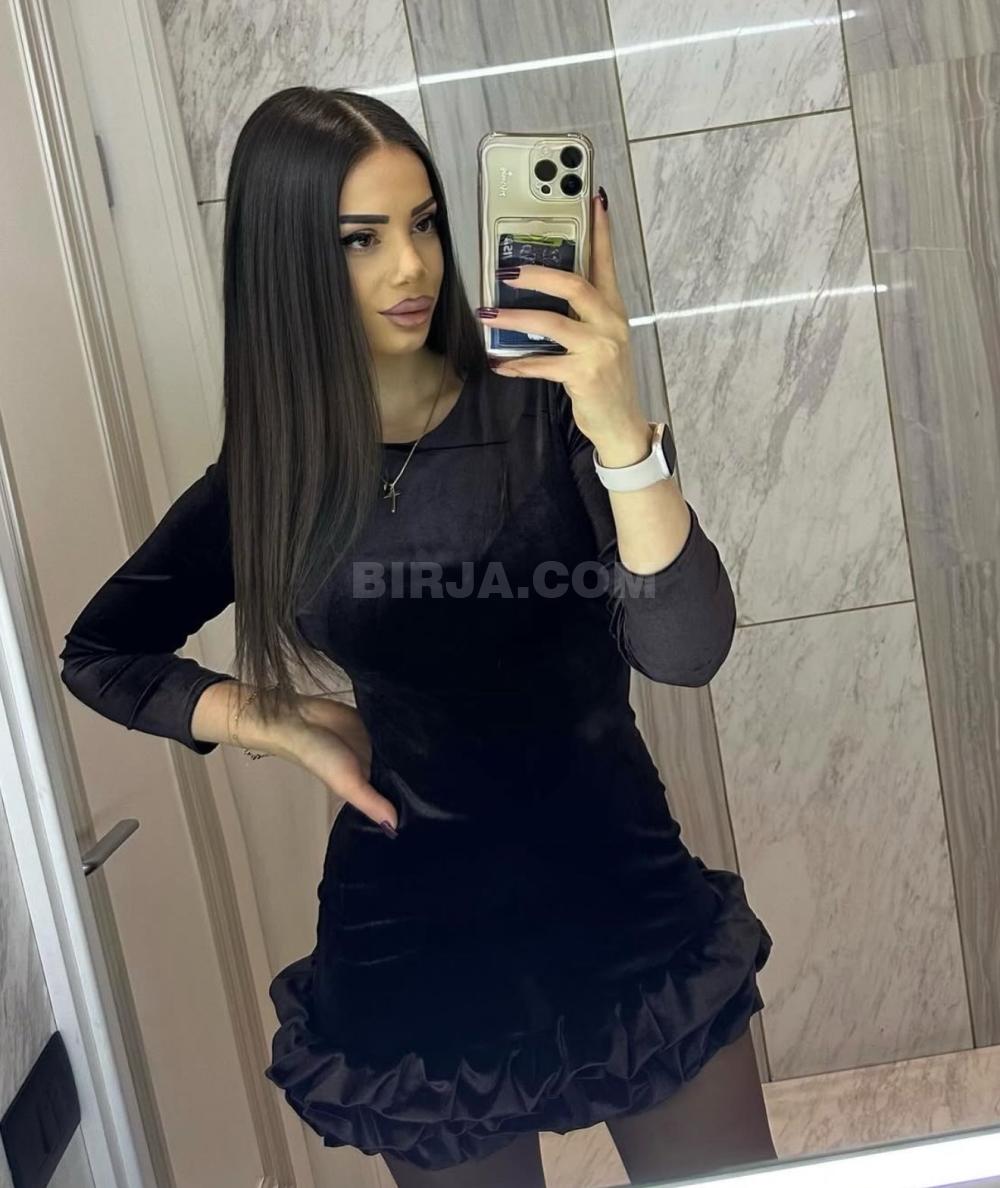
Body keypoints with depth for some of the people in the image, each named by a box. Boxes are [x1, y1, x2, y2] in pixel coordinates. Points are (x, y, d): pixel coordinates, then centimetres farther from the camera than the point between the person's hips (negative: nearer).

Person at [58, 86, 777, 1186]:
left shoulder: (540, 409, -9)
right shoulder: (271, 475, -3)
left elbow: (686, 650, -20)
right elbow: (99, 652, 10)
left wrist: (619, 428, -34)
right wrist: (279, 725, -4)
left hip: (622, 894, 0)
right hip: (414, 938, 1)